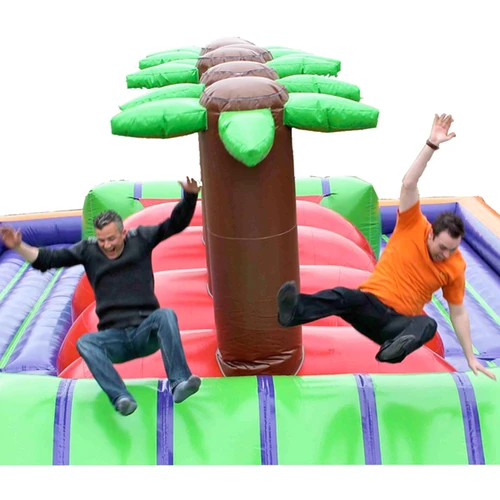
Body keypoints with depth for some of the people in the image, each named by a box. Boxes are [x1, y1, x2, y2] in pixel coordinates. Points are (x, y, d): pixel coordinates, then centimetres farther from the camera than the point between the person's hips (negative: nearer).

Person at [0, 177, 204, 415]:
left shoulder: (140, 238, 6)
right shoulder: (88, 250, 7)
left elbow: (176, 223, 0)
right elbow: (47, 259, 3)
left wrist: (190, 196, -16)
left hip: (146, 332, -1)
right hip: (114, 338, 1)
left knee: (165, 315, -34)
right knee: (84, 343, -30)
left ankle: (179, 383, -43)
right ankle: (121, 398, -48)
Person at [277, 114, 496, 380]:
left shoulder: (456, 266, 1)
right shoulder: (413, 226, -4)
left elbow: (458, 313, 10)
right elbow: (408, 184, -18)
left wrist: (471, 358, 9)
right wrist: (432, 144, -26)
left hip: (400, 322, 2)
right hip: (371, 305, -1)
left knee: (429, 325, -33)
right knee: (344, 296, -36)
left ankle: (395, 348, -66)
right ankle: (294, 311, -65)